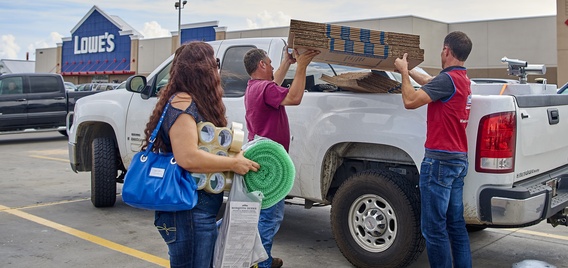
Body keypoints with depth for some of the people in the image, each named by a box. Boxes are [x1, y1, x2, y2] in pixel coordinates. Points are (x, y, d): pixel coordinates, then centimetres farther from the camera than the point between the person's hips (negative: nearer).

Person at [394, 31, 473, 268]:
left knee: (434, 228, -3)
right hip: (459, 159, 10)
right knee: (455, 224, 15)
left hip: (440, 160, -10)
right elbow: (431, 83, 30)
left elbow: (410, 101, -19)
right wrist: (408, 70, 36)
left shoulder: (448, 79, -17)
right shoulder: (463, 79, 13)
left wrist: (404, 72, -4)